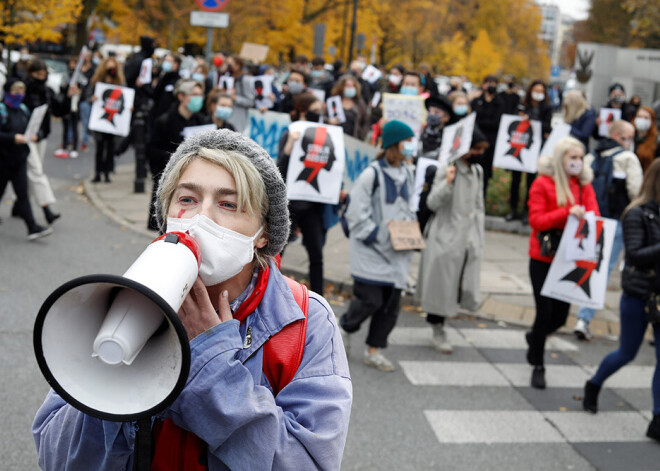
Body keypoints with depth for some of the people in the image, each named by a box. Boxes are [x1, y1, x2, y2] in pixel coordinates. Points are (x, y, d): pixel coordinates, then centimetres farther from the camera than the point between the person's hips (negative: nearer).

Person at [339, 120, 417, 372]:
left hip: (397, 252, 7)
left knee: (391, 303, 6)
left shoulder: (405, 174, 11)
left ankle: (374, 350, 18)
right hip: (370, 249, -7)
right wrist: (376, 236, -16)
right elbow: (357, 213, -13)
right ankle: (346, 327, 22)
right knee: (371, 299, -9)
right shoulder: (372, 173, -13)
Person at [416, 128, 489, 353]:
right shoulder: (446, 169, -8)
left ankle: (436, 315, 25)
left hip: (469, 240, 6)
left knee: (464, 287, 3)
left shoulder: (477, 171, 12)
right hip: (445, 238, -6)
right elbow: (432, 203, -12)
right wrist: (447, 183, -27)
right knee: (440, 286, 2)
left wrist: (480, 236, 16)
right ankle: (438, 331, 16)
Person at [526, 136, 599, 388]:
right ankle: (538, 366, 19)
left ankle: (535, 336, 43)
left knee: (561, 314, 9)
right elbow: (536, 220, -15)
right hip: (543, 259, -4)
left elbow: (595, 215, -2)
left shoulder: (584, 186, 6)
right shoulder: (542, 184, -8)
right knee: (545, 312, 0)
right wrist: (568, 212, -26)